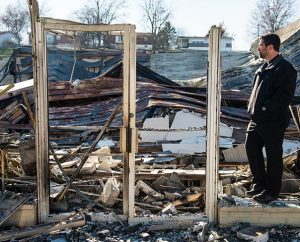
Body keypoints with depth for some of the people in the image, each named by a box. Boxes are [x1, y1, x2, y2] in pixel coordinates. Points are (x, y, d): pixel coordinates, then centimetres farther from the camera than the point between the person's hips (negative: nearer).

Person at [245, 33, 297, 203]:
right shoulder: (264, 68, 15)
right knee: (252, 148, 14)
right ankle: (260, 184, 31)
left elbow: (284, 96, -21)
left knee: (273, 156, 2)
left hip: (274, 121, -9)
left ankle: (272, 192, 16)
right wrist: (253, 108, 9)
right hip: (257, 119, 9)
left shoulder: (284, 68, -14)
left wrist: (264, 108, -21)